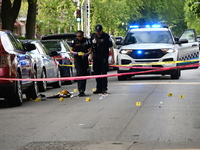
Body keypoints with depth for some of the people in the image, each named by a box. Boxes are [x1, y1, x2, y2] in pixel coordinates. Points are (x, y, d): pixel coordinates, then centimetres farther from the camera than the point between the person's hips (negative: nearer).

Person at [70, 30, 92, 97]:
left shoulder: (87, 41, -2)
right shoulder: (74, 41, -4)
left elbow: (90, 50, -2)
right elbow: (71, 50, -2)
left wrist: (86, 54, -22)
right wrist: (75, 53, -23)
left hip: (84, 58, 2)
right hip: (77, 59, -2)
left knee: (84, 74, 4)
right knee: (79, 73, -15)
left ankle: (83, 90, 13)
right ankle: (80, 90, -21)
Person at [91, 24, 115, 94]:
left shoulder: (106, 36, -5)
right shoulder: (93, 36, 7)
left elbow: (111, 47, -4)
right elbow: (91, 47, 16)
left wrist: (112, 58, -7)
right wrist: (91, 57, 12)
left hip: (104, 57, -4)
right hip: (95, 57, 4)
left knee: (104, 73, -7)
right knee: (97, 73, 7)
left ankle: (104, 89, -5)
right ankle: (98, 88, 14)